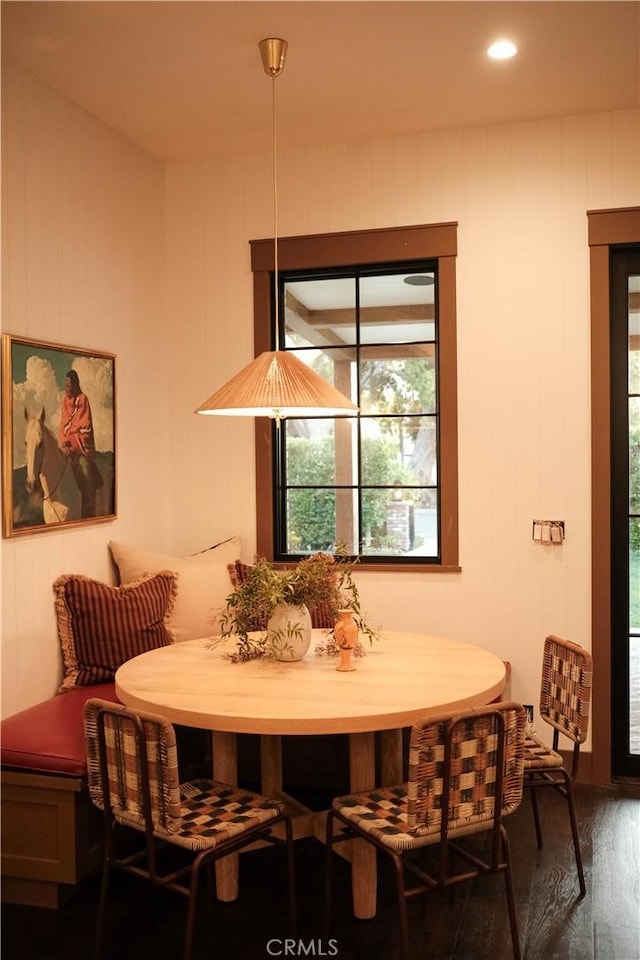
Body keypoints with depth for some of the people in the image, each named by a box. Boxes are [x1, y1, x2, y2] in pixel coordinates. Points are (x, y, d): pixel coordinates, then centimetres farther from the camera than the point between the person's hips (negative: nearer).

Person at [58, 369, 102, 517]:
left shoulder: (83, 400, -7)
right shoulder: (65, 400, 9)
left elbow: (85, 430, -10)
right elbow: (63, 426, 9)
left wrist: (72, 446, -14)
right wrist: (64, 444, -6)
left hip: (82, 450, -5)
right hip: (70, 451, 5)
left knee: (87, 486, -3)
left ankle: (89, 515, 5)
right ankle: (77, 516, 13)